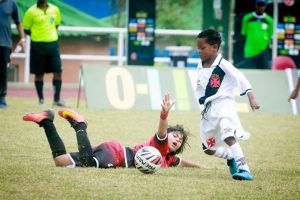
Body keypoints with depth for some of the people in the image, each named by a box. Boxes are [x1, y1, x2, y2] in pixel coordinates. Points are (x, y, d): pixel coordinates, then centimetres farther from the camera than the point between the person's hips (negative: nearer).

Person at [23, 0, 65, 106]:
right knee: (39, 73, 3)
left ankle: (57, 99, 3)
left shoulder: (55, 10, 6)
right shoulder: (31, 12, -5)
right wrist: (37, 35, -3)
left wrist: (50, 33, 7)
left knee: (58, 71, -3)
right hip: (37, 45, -3)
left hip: (53, 44, 3)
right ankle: (41, 99, 15)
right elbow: (26, 29, 2)